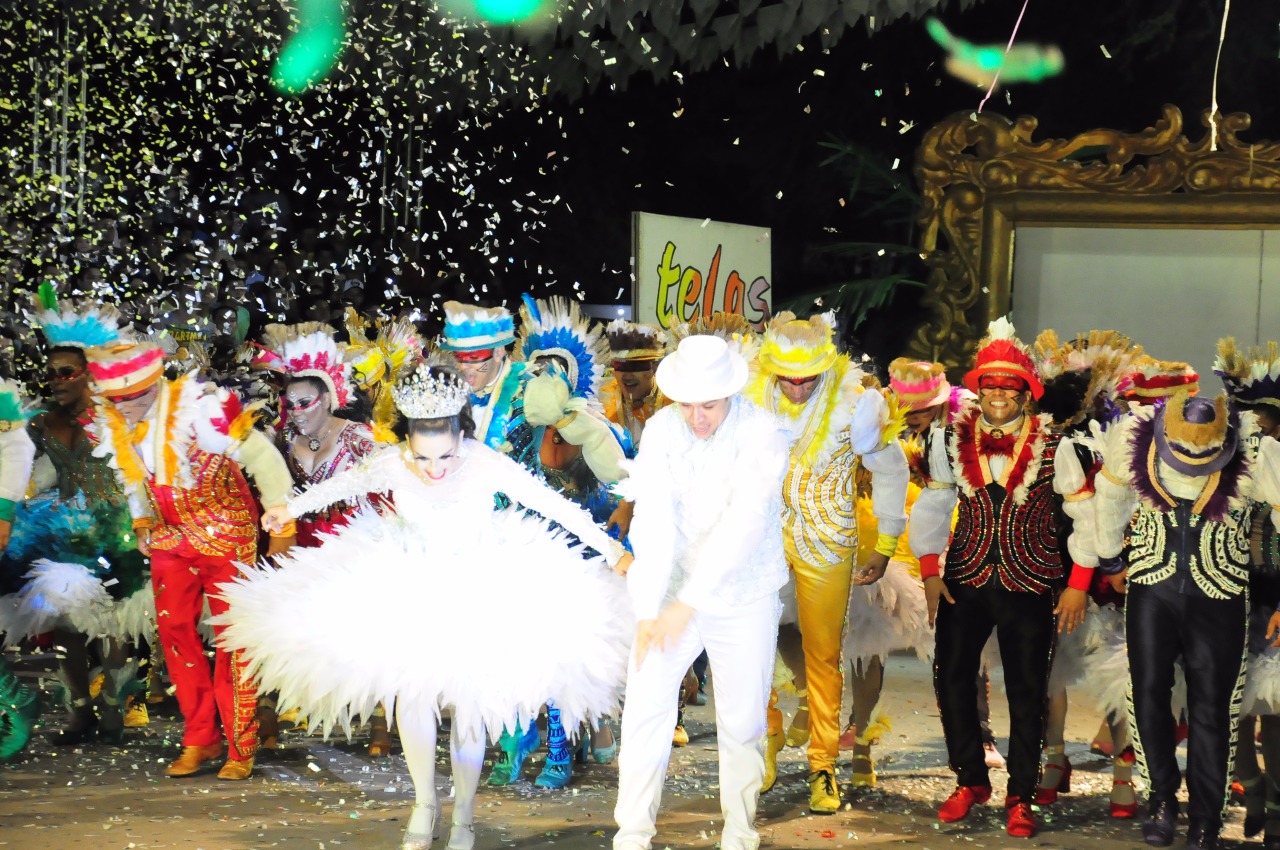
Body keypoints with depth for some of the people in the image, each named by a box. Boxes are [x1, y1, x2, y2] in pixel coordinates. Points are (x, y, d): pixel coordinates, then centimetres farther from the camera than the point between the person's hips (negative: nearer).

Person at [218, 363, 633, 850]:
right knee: (411, 696, -6)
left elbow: (554, 505, -19)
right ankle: (424, 801, 15)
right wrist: (291, 509, 11)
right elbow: (344, 484, 1)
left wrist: (610, 549, -18)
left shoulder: (488, 465, -26)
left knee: (468, 704, -2)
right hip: (413, 587, 2)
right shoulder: (391, 465, -20)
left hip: (479, 588, -2)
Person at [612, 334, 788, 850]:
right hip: (672, 594, 2)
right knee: (644, 712, -3)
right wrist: (647, 610, -19)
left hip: (744, 599, -2)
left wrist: (688, 603, -27)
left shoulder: (762, 435, -15)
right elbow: (654, 522, -12)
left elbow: (742, 525, -23)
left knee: (742, 724, 5)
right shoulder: (661, 429, -6)